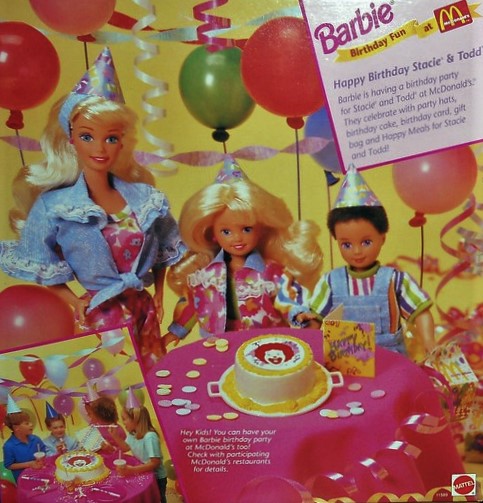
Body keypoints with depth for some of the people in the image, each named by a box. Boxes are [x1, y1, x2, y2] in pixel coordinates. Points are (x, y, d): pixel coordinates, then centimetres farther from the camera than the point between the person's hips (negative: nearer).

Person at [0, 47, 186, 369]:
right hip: (102, 318, -3)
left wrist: (159, 297, 7)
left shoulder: (146, 198, -3)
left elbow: (163, 250, 11)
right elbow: (39, 266, -1)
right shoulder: (54, 207, -10)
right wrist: (75, 303, -5)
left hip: (145, 312, 3)